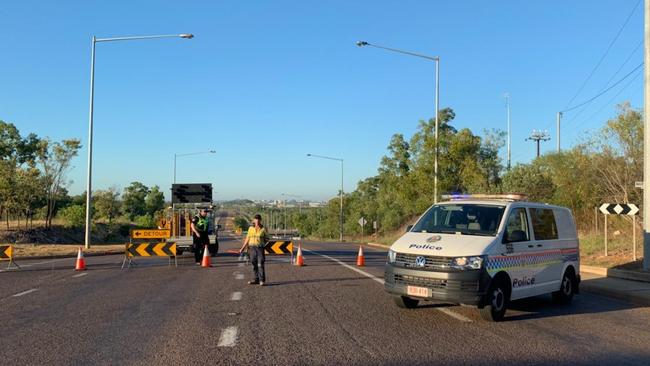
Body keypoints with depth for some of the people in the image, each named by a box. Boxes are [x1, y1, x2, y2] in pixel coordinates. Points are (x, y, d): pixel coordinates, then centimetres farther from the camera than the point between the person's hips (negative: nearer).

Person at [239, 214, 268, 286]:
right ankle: (256, 279, 14)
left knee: (260, 264, -9)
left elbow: (266, 239, 5)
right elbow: (247, 239, 11)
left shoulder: (263, 229, 1)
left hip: (260, 248, -3)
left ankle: (262, 280, -5)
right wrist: (243, 248, 7)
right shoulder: (251, 228, 8)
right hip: (252, 248, 3)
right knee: (254, 264, 6)